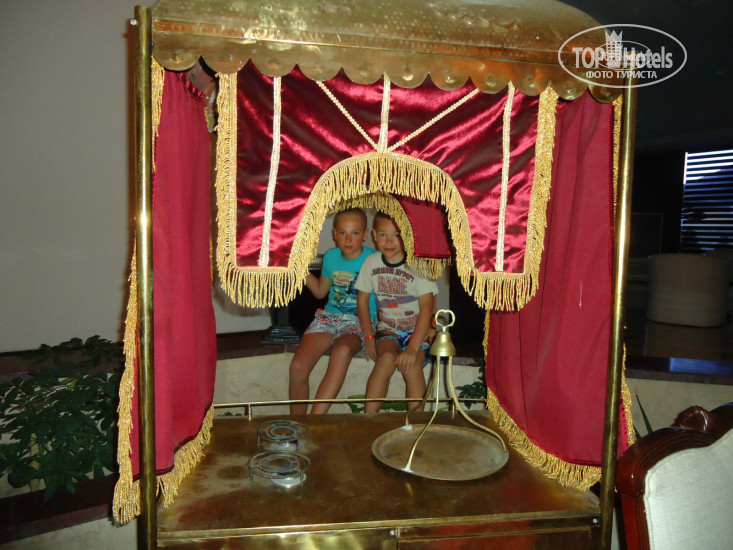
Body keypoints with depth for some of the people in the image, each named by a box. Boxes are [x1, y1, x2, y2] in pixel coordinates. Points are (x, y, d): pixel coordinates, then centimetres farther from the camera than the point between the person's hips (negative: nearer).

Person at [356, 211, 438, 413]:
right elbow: (362, 300, 8)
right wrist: (368, 337, -2)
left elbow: (426, 308, -15)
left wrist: (413, 348, -24)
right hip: (387, 330, 2)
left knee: (411, 364, -29)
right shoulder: (371, 263, -1)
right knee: (387, 358, -28)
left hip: (418, 330, -2)